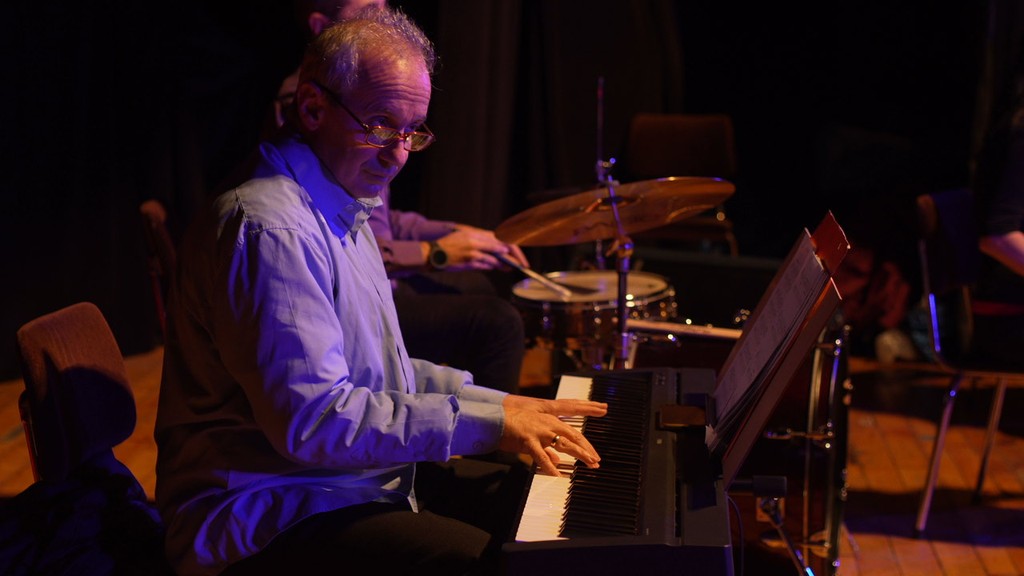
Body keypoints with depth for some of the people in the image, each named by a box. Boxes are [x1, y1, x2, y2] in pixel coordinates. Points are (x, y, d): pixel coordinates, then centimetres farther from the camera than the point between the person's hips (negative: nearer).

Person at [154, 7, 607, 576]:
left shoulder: (342, 209, 15)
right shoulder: (269, 228, -22)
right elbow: (313, 418, -27)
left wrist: (493, 401, 9)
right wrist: (485, 422, -22)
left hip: (366, 476, 10)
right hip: (271, 524, -10)